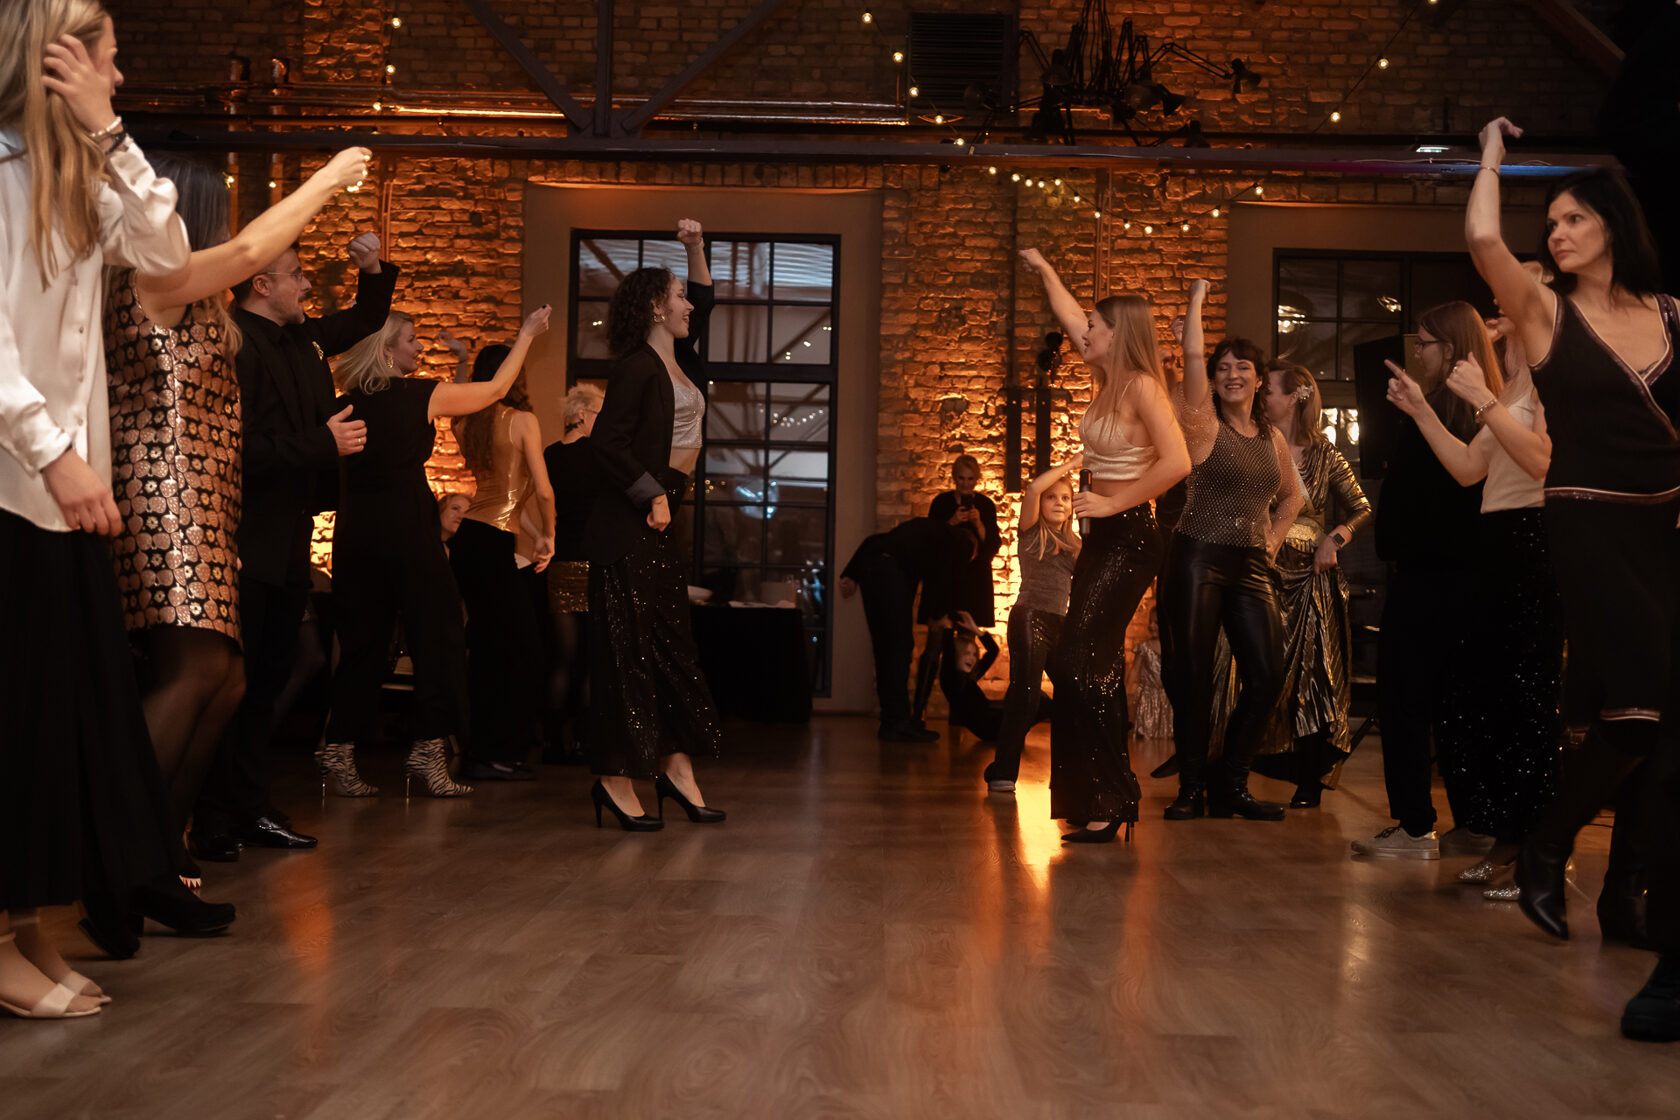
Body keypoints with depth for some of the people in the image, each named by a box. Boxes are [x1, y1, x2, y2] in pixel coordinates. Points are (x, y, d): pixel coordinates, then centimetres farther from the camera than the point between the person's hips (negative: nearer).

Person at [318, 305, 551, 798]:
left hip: (355, 530, 5)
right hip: (407, 526, -5)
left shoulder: (348, 404, 9)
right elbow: (496, 389, 11)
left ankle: (339, 751, 8)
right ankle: (426, 748, 3)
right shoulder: (422, 394, -2)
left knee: (361, 642, 10)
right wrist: (527, 334, 21)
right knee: (434, 634, 4)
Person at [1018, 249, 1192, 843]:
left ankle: (1110, 801, -7)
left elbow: (1177, 461, -26)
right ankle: (1106, 801, 17)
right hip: (1101, 538, 9)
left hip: (1129, 539, -9)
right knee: (1098, 670, 10)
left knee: (1075, 662, -14)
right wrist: (1043, 268, 36)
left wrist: (1112, 502, -20)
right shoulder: (1106, 377, 10)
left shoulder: (1142, 388, -15)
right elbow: (1069, 316, 26)